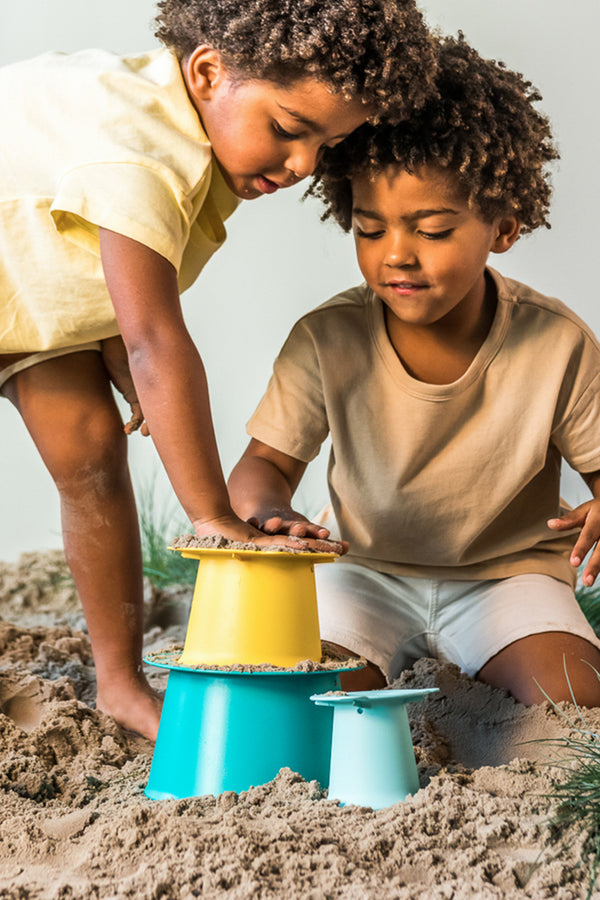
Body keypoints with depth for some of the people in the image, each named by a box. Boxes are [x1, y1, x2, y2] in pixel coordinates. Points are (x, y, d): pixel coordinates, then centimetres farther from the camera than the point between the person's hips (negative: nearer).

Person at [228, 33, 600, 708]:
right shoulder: (327, 341, -15)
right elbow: (265, 462, -8)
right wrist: (270, 510, -33)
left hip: (507, 571, 0)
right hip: (368, 571, 1)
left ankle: (474, 677, 8)